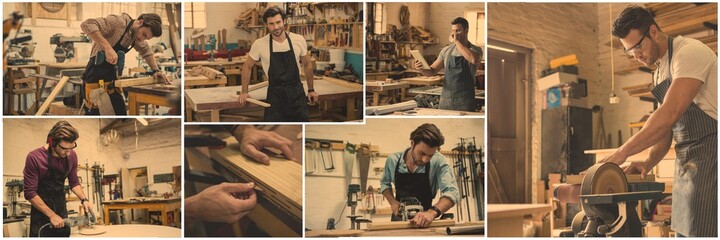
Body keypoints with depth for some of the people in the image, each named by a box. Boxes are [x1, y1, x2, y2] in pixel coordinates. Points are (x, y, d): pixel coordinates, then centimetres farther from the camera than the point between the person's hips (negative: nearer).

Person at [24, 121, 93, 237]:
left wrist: (84, 200, -8)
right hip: (41, 210, -4)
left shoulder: (71, 156, -5)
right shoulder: (34, 158, -19)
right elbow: (30, 193, -17)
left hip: (62, 210, 4)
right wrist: (51, 215, -20)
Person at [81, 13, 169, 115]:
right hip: (95, 80, -8)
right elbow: (87, 25, -29)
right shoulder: (118, 22, -18)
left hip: (112, 81, 8)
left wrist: (156, 70, 10)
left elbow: (145, 50, 25)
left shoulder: (135, 34, 7)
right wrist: (107, 47, -36)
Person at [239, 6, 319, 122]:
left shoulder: (299, 40, -5)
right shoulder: (259, 44, -9)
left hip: (297, 92, 1)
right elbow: (247, 66, 5)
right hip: (274, 95, -1)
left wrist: (311, 89, 11)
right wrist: (244, 91, 5)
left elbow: (307, 64, 9)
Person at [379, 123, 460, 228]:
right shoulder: (393, 160, -8)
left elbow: (452, 192, -26)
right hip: (399, 217, 2)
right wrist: (392, 201, -8)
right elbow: (385, 183, 11)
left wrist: (433, 212, -43)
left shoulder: (438, 161, -17)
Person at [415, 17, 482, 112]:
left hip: (465, 101, -3)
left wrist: (457, 42, -18)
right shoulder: (446, 50, 10)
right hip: (445, 99, 4)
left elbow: (473, 59, -27)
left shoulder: (475, 50, -3)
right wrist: (422, 69, -13)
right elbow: (433, 71, 10)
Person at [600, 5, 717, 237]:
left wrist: (622, 153, -22)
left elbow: (669, 115, -24)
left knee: (703, 232, -10)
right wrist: (648, 163, 2)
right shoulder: (660, 72, 16)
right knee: (685, 232, 10)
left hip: (710, 156, -9)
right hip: (687, 161, 9)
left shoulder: (689, 52, -13)